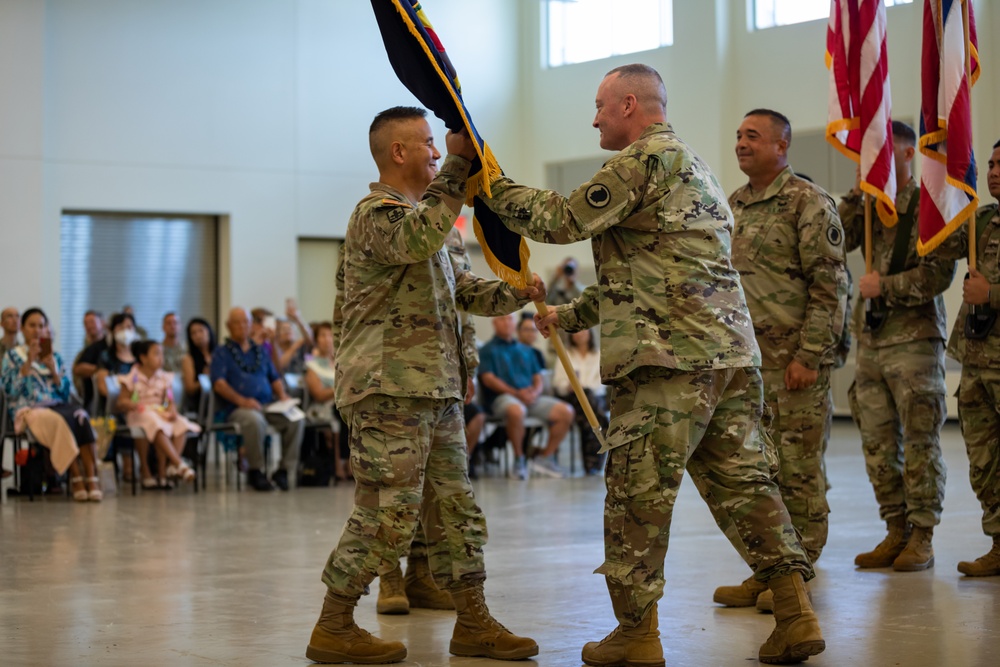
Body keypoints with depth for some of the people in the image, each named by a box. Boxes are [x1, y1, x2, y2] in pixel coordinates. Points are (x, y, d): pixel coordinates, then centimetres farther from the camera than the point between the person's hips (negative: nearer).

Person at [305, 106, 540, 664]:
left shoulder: (418, 214, 25)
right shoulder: (377, 213, -8)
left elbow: (462, 288, 25)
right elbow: (418, 240, -31)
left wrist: (516, 294, 6)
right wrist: (458, 166, -27)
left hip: (436, 390, 10)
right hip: (389, 389, -10)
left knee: (455, 509, 10)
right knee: (388, 513, -9)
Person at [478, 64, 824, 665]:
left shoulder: (646, 158, -5)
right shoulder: (694, 165, 26)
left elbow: (565, 220, -9)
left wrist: (495, 187, 4)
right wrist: (571, 315, 33)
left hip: (672, 356, -9)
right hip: (733, 350, 9)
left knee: (638, 492, -1)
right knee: (743, 480, 9)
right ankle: (796, 615, 5)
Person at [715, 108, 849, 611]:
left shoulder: (809, 203, -7)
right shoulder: (732, 206, 15)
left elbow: (830, 286, -12)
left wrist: (808, 355, -17)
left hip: (795, 362, -7)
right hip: (742, 362, 7)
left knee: (797, 470, 0)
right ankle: (762, 572, 19)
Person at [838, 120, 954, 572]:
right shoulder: (871, 208, 13)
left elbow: (940, 272, -12)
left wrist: (884, 286, -13)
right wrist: (858, 193, -5)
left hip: (915, 337, -6)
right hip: (871, 336, 6)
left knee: (920, 441, -2)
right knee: (878, 444, 7)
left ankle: (922, 539, 4)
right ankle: (896, 531, 16)